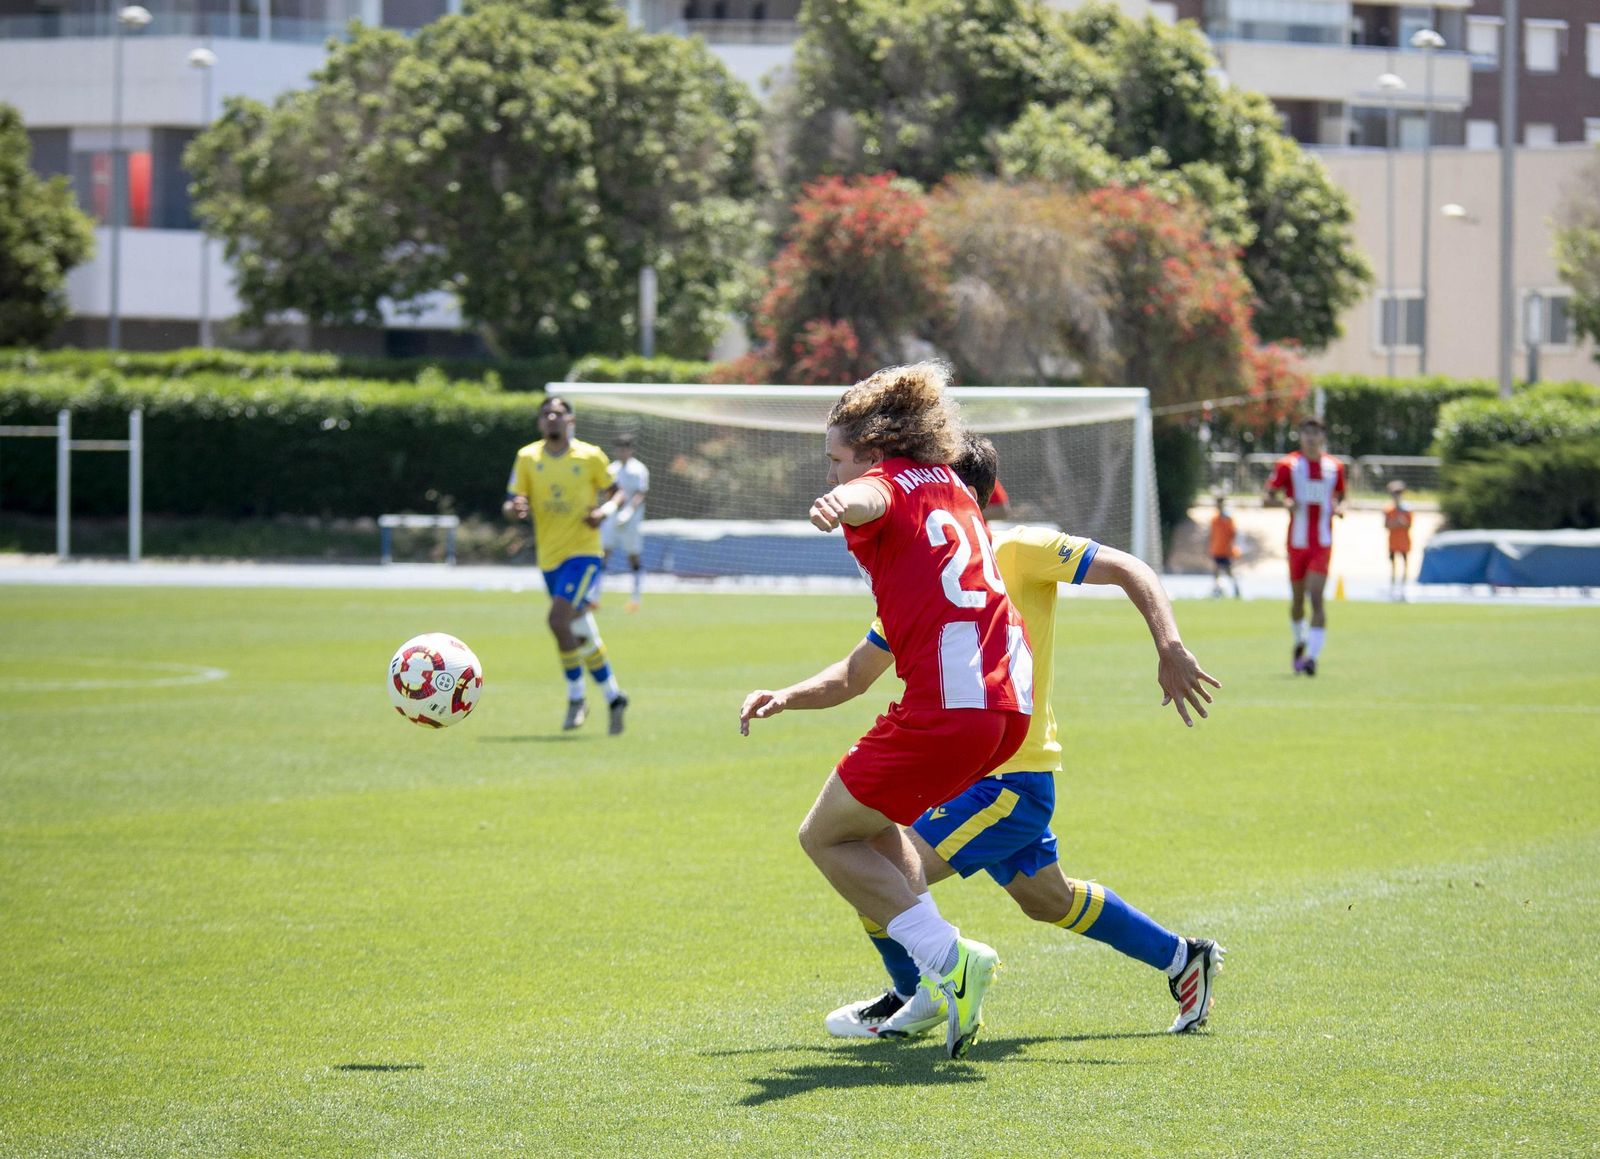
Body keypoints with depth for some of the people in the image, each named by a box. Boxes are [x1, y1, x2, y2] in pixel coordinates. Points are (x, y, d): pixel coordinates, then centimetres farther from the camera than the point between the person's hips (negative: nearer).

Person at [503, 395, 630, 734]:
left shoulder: (591, 456, -3)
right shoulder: (527, 458, 3)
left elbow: (613, 492, 9)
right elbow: (510, 505, 2)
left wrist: (605, 511, -12)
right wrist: (515, 509, -21)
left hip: (583, 553, -4)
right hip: (549, 558, 4)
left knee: (558, 620, -21)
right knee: (582, 633, 12)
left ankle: (576, 698, -7)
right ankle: (613, 697, 28)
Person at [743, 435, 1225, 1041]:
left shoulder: (1019, 553, -14)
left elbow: (1129, 571, -17)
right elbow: (852, 675, 12)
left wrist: (1170, 651, -30)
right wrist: (786, 698, -6)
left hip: (1010, 779, -8)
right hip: (962, 776, 8)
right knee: (1049, 900, 23)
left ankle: (916, 996, 12)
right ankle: (1182, 958, 39)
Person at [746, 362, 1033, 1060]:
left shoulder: (893, 484, -1)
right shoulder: (951, 490, 23)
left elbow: (867, 498, -29)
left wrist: (842, 504, -53)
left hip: (946, 707, -9)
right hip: (1011, 700, 9)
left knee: (826, 836, 7)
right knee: (869, 817, 26)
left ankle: (949, 959, -7)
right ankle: (930, 984, 14)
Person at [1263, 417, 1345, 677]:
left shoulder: (1335, 467, 6)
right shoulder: (1287, 465, 0)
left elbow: (1340, 497, 20)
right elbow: (1268, 497, 0)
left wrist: (1339, 508, -3)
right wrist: (1284, 502, -21)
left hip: (1323, 544, 0)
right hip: (1297, 542, 0)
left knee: (1316, 597, -14)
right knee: (1298, 599, 11)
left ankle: (1312, 656, -19)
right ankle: (1300, 642, 38)